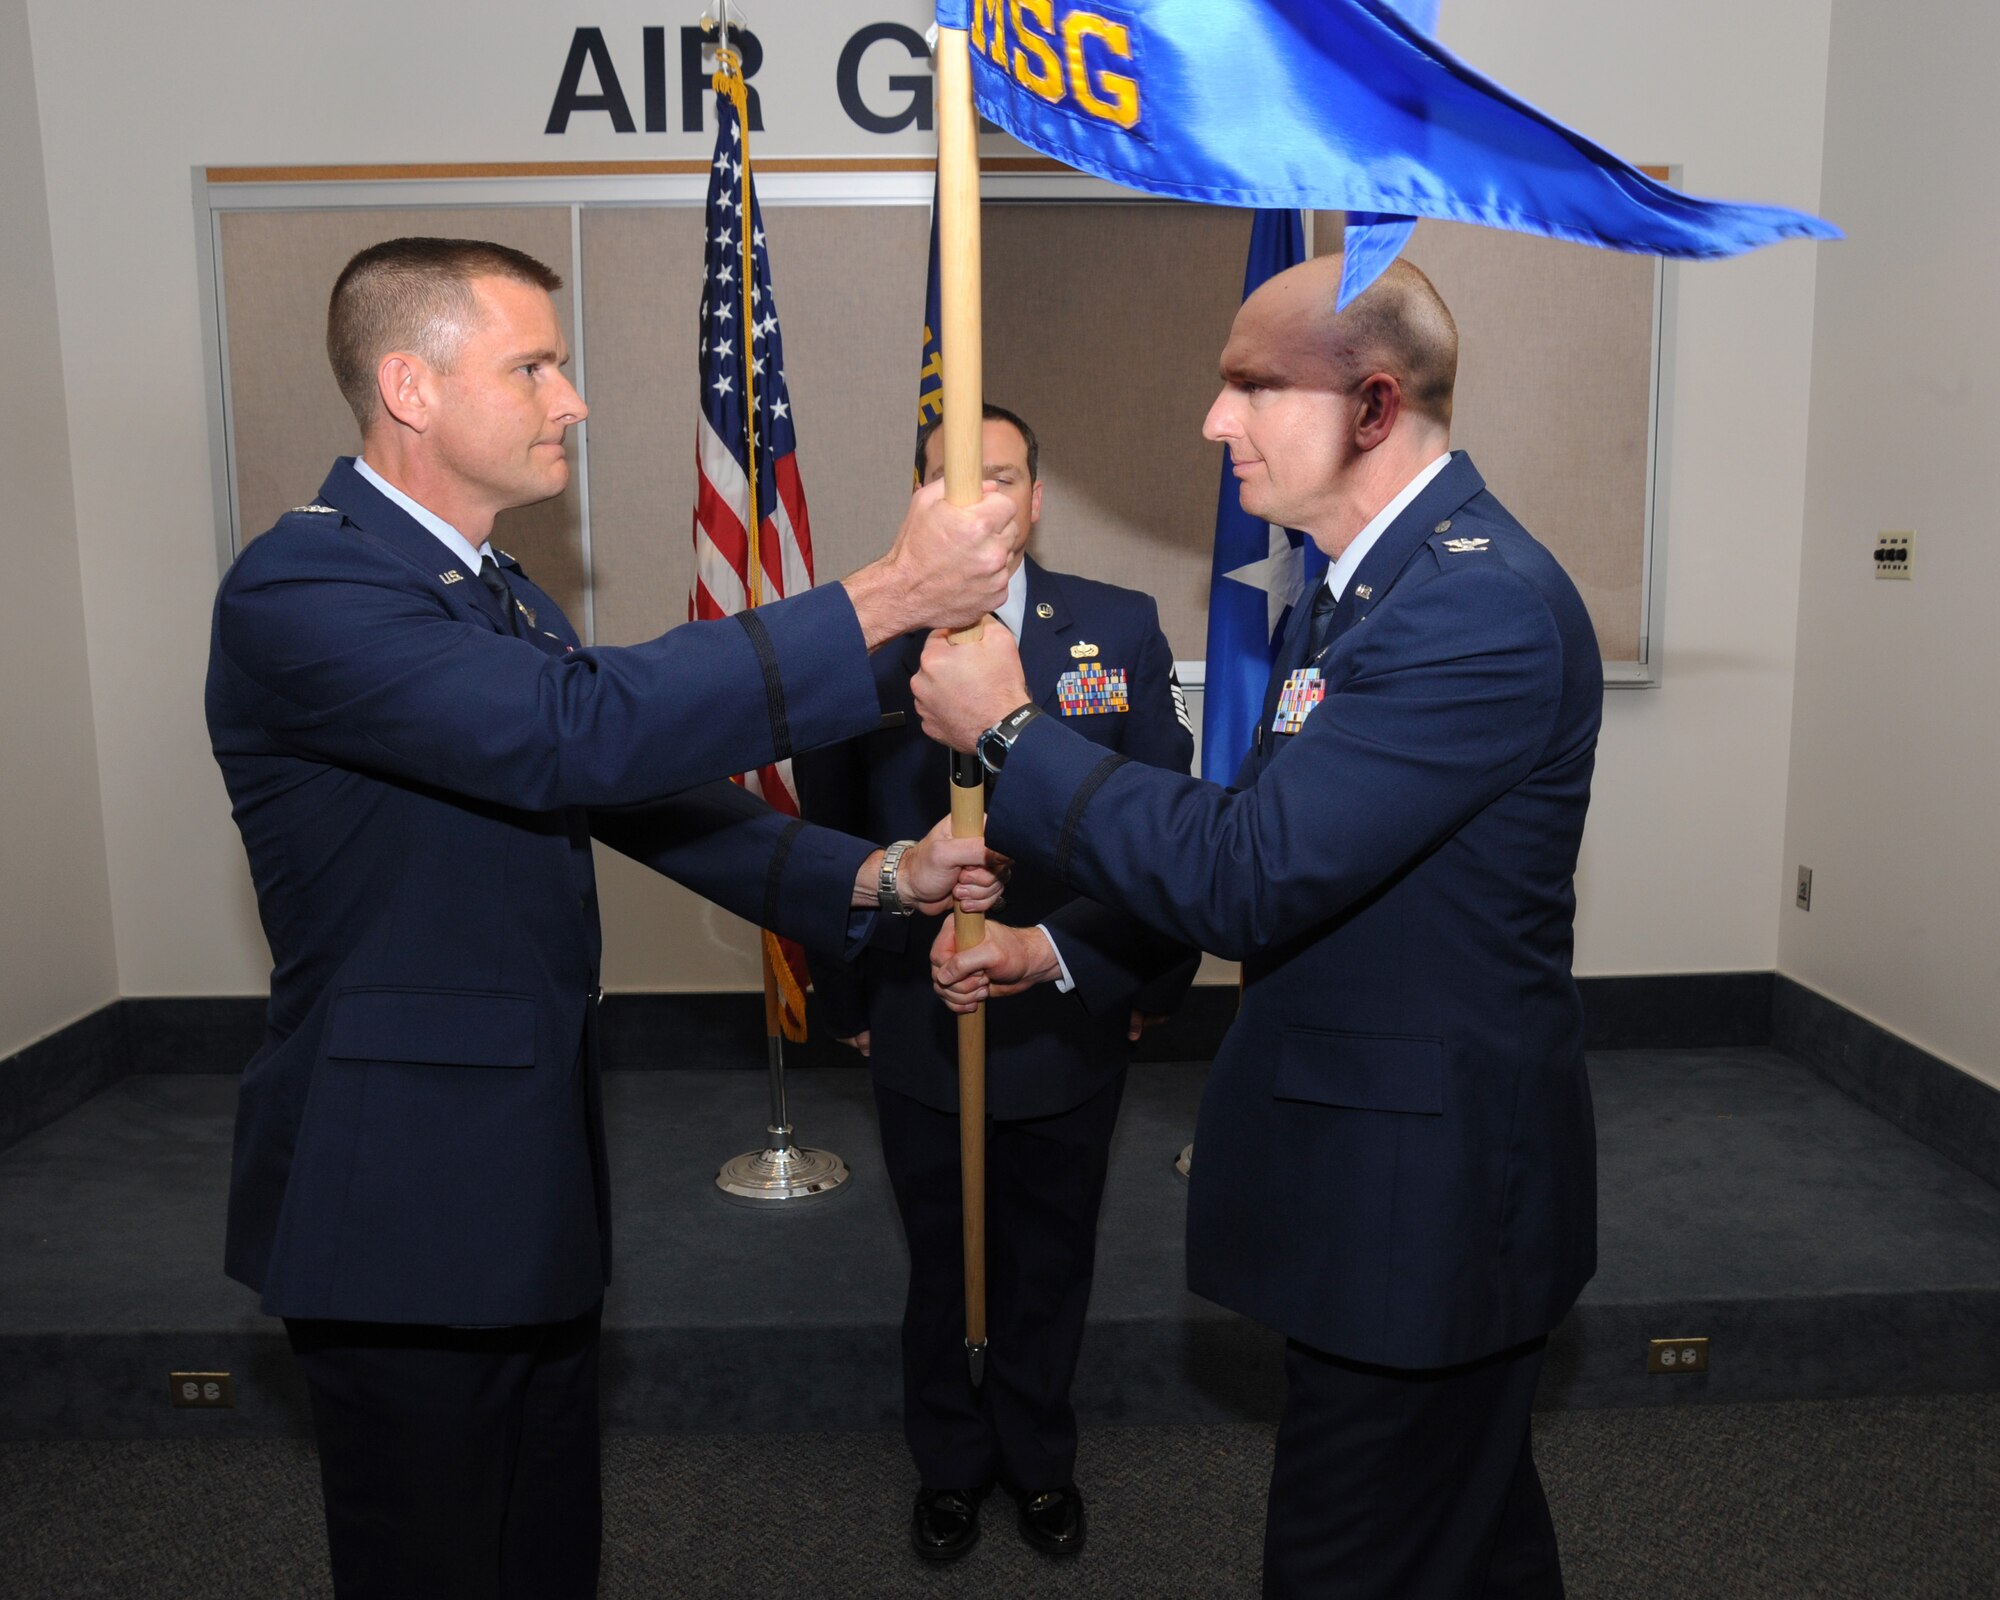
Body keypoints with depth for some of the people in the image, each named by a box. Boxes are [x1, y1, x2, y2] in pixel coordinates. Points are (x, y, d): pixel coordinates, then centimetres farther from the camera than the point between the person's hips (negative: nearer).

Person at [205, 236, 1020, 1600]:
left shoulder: (500, 595, 11)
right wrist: (887, 596, -31)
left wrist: (871, 877, -4)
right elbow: (584, 730, -33)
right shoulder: (300, 590, -20)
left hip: (532, 1180, 9)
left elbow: (639, 782, 8)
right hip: (404, 1198, -9)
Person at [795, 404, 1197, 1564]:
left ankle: (1040, 1457, 45)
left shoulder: (1122, 630, -5)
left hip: (1075, 1020, 1)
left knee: (1054, 1259, 19)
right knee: (944, 1262, 19)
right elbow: (833, 840, 1)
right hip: (921, 1027, 0)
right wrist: (847, 1000, 4)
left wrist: (1158, 982, 2)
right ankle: (951, 1463, 44)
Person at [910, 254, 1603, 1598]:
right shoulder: (1382, 573, 8)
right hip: (1402, 1179, 10)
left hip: (1420, 1198, -10)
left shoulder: (1483, 607, -26)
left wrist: (1009, 728, -20)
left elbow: (1245, 876, -30)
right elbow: (1280, 840, 13)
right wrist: (1061, 947, 7)